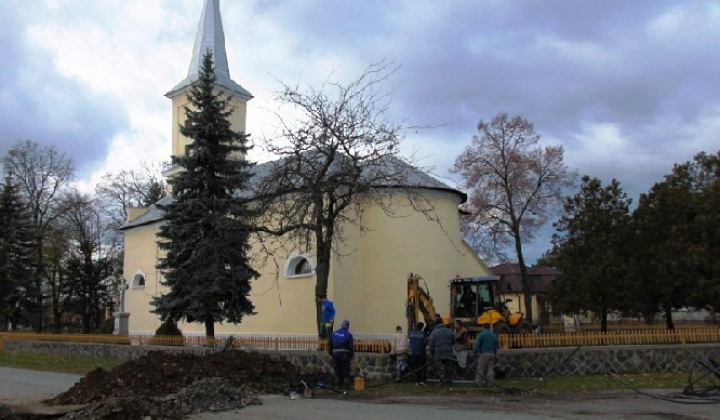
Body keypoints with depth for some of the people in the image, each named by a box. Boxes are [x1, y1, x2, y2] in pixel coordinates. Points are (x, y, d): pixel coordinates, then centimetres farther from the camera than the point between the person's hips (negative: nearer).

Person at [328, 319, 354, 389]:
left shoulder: (334, 333, 9)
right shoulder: (348, 334, -6)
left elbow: (329, 344, 12)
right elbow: (351, 346, -8)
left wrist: (331, 352, 20)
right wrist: (351, 356, 1)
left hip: (335, 353, 4)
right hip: (344, 354, -4)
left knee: (337, 370, 12)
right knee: (346, 370, 3)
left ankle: (338, 385, 16)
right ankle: (346, 385, 3)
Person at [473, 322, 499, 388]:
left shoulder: (481, 334, -5)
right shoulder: (494, 335, 12)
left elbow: (477, 345, -9)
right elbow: (496, 346, 17)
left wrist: (475, 352, 2)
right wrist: (495, 354, 25)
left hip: (483, 353, -5)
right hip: (491, 354, 5)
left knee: (481, 369, -1)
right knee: (490, 369, 5)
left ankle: (478, 382, -1)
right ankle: (489, 383, 4)